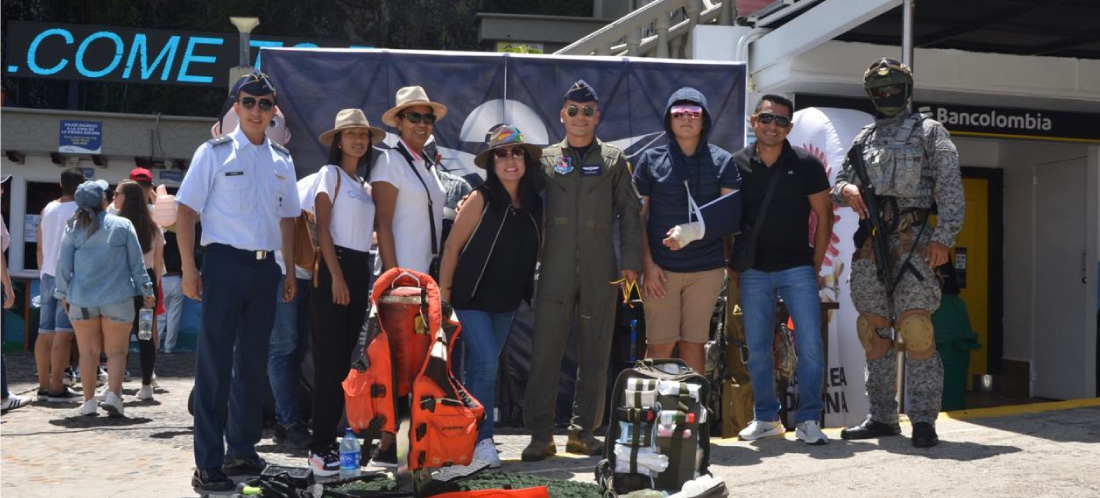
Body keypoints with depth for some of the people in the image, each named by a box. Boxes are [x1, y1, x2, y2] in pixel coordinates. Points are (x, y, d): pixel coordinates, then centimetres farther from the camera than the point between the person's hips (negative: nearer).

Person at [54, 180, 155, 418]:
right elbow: (136, 262, 0)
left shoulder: (74, 230, 1)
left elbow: (63, 264, 4)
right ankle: (113, 394, -12)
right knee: (116, 351, 4)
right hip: (117, 299, -2)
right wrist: (146, 290, 7)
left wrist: (63, 294, 16)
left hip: (82, 299, 2)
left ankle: (89, 401, 10)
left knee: (88, 352, 10)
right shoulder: (123, 225, -3)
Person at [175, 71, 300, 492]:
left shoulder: (282, 161, 13)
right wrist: (189, 269, -11)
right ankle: (208, 464, -2)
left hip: (265, 267, 5)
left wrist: (289, 271, 13)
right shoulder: (215, 152, -2)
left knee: (253, 362, 12)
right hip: (225, 263, -5)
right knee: (215, 364, -5)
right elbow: (185, 211, -4)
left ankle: (242, 450, 23)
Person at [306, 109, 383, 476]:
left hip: (360, 269, 7)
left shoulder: (365, 185, 19)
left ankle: (333, 439, 12)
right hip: (335, 267, -7)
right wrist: (336, 276, -17)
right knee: (330, 361, -9)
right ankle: (321, 448, -7)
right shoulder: (331, 173, -2)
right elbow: (322, 228, -11)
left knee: (347, 360, 7)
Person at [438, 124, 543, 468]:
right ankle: (481, 439, -6)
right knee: (487, 365, -13)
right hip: (473, 299, -5)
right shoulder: (481, 199, -11)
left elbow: (540, 250, 12)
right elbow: (453, 246, -9)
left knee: (479, 368, 12)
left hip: (507, 302, 5)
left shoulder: (534, 205, 2)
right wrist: (443, 291, -9)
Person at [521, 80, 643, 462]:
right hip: (556, 270, -1)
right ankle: (540, 434, 2)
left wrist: (630, 261, 1)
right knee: (545, 351, -4)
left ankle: (583, 430, 15)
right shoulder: (546, 159, 11)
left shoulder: (613, 159, 11)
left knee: (595, 353, 5)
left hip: (600, 272, 1)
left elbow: (629, 212, 8)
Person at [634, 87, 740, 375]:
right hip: (661, 267, -1)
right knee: (661, 345, -1)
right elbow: (638, 216, 4)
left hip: (707, 267, 1)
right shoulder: (651, 160, 4)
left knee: (694, 343, 7)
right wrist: (647, 264, -5)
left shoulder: (722, 161, 5)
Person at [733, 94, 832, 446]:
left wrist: (815, 265, 0)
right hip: (753, 270, 2)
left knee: (810, 345, -8)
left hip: (797, 268, -1)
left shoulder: (806, 164, 0)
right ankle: (766, 418, 19)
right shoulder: (737, 164, 3)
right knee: (757, 348, 6)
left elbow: (823, 215, 4)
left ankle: (808, 420, 3)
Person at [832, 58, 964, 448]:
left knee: (915, 326, -14)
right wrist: (846, 190, -1)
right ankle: (882, 417, 14)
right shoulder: (865, 137, 21)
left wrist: (943, 236, -14)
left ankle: (924, 419, -10)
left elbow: (950, 186, -2)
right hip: (870, 242, 6)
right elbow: (837, 183, 24)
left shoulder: (928, 131, 6)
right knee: (873, 330, 6)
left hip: (912, 239, -5)